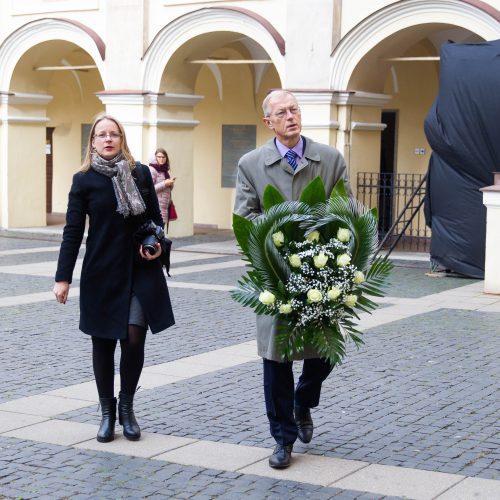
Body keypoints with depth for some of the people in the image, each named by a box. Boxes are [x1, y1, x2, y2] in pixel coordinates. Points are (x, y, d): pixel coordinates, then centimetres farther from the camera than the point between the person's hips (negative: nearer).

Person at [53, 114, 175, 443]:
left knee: (134, 338, -6)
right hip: (102, 272, 0)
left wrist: (158, 244, -8)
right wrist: (63, 277, -7)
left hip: (141, 270, 1)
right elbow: (73, 231, -2)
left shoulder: (141, 173, 3)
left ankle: (127, 407, 15)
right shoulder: (84, 180, -1)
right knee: (103, 342, 6)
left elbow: (156, 217, 12)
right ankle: (107, 412, 20)